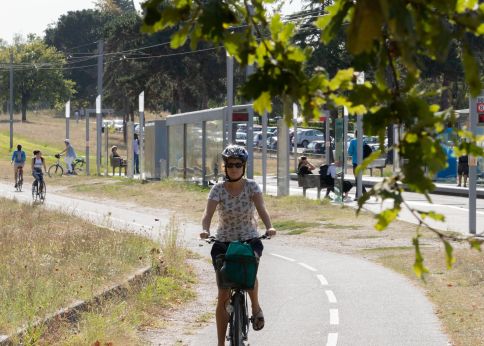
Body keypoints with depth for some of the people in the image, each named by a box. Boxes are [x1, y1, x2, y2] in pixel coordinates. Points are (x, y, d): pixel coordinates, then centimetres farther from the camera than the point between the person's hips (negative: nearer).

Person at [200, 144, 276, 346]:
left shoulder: (252, 186, -5)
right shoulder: (218, 189, -6)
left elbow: (261, 209, -20)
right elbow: (208, 213, -19)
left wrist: (269, 227, -39)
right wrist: (205, 230, -40)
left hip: (250, 240, -1)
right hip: (224, 242, 1)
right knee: (223, 296, -2)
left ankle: (256, 307, -6)